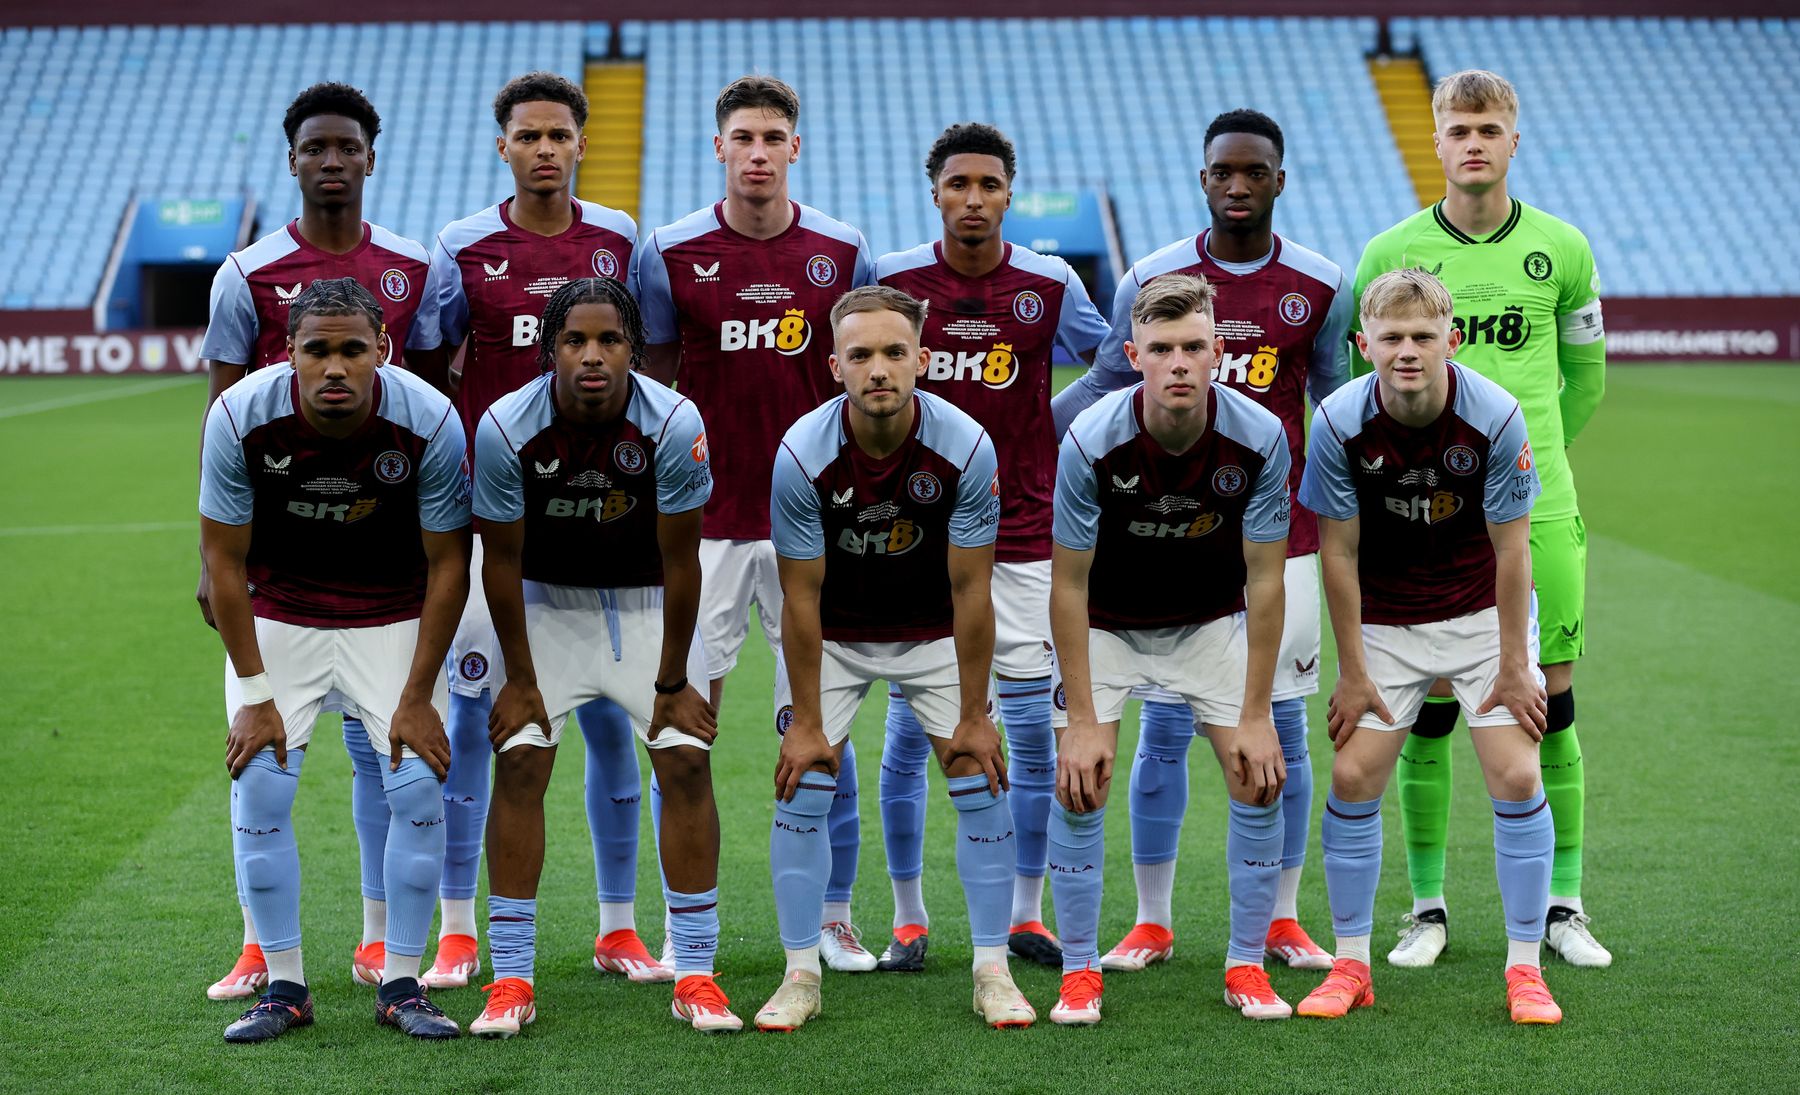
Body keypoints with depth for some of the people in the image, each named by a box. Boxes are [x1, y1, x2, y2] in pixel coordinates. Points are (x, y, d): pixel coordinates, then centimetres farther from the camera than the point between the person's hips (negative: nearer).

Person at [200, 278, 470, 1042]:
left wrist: (417, 697, -12)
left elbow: (447, 563, -12)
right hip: (277, 613, 0)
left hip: (393, 615, 0)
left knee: (417, 790, -10)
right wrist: (255, 694, -12)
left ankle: (402, 985, 5)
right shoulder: (241, 417, -24)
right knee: (259, 790, -9)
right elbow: (224, 558, -12)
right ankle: (284, 986, 5)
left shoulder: (429, 422, -24)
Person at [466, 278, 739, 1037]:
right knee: (519, 763, -10)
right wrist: (520, 678, -9)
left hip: (646, 601, 0)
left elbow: (680, 561, -16)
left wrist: (673, 681, -10)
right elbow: (501, 560, -12)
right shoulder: (505, 428, -25)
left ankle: (695, 975, 1)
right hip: (546, 599, 0)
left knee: (686, 762, -9)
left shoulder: (675, 424, -26)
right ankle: (511, 980, -1)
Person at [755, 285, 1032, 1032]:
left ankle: (993, 971, 7)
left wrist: (974, 716, -14)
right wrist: (807, 722, -14)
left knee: (981, 787, -5)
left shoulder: (966, 447, -26)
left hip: (934, 632, 1)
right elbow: (801, 595, -18)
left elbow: (969, 589, -18)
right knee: (802, 793, -7)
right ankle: (801, 975, 5)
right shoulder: (802, 454, -27)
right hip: (834, 634, 0)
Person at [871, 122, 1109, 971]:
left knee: (1032, 730, 2)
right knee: (908, 730, 1)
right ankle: (908, 919, 13)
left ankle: (1027, 916, 16)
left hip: (1023, 539, 0)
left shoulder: (1050, 286, -1)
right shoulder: (892, 280, -1)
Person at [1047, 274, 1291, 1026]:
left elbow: (1264, 580, -16)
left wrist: (1256, 717, -17)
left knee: (1260, 781, -7)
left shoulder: (1259, 438, -25)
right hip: (1106, 623, -1)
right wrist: (1081, 721, -20)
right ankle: (1080, 973, 3)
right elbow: (1069, 583, -20)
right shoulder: (1091, 443, -28)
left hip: (1213, 620, 1)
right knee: (1077, 786, -12)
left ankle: (1247, 965, 9)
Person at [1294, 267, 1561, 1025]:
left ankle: (1524, 969, 4)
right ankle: (1351, 965, 10)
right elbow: (1339, 552, -10)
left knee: (1516, 776, -9)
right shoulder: (1339, 423, -19)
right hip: (1385, 620, 1)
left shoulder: (1495, 417, -22)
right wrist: (1352, 673, -7)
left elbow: (1511, 551, -13)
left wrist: (1514, 668, -10)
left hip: (1484, 613, -1)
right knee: (1353, 776, -5)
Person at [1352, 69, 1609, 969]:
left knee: (1551, 693, 2)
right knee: (1428, 702, 1)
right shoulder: (1391, 254, 1)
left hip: (1537, 508, 1)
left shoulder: (1562, 251, 4)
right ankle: (1427, 908, 12)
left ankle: (1562, 905, 13)